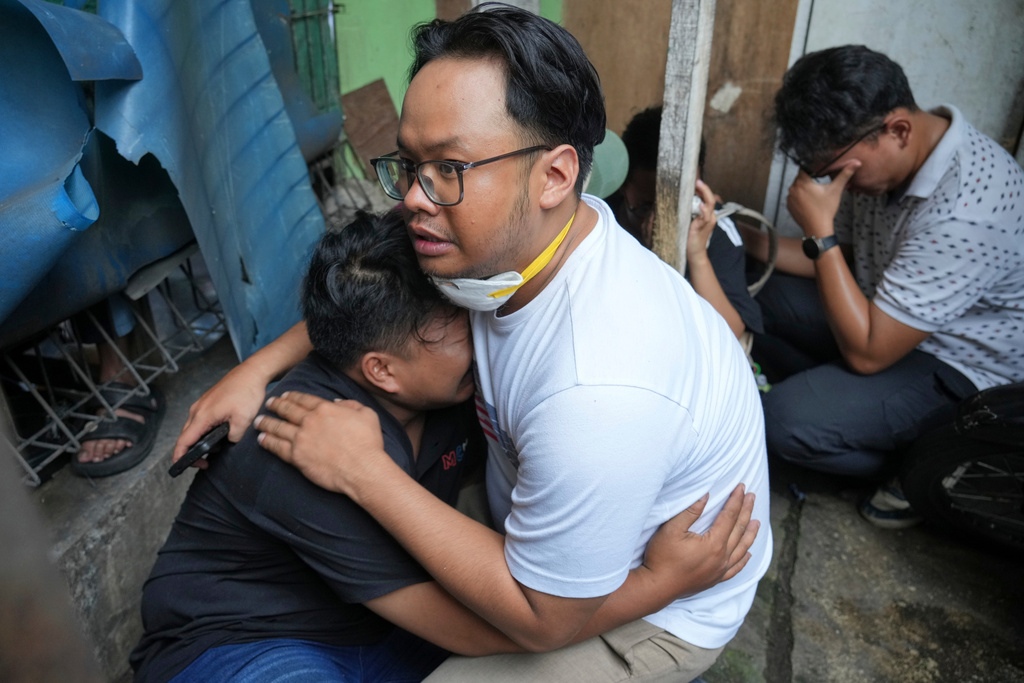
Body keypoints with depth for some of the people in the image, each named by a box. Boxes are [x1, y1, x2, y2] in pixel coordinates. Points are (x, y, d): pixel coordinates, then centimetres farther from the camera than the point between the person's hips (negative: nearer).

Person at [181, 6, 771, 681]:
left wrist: (363, 471, -26)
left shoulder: (597, 394, -42)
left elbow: (543, 619, -27)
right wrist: (259, 368, -6)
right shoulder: (501, 240, -18)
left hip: (661, 609, -6)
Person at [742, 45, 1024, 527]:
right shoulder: (874, 158, -9)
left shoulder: (965, 215, -34)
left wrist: (819, 230, -31)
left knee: (782, 419, -25)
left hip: (957, 368, -8)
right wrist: (745, 241, -9)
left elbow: (867, 353, -30)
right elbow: (839, 259, 6)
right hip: (886, 315, 8)